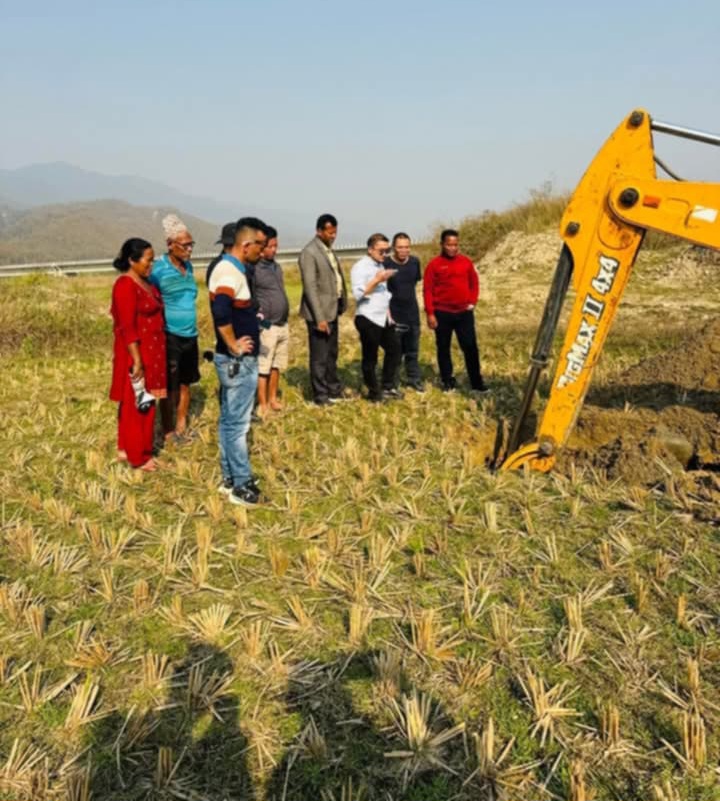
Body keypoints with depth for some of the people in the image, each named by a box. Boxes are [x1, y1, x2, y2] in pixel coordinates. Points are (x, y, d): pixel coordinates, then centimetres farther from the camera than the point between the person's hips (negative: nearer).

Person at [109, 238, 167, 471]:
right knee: (137, 405, -1)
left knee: (135, 404, 15)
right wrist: (137, 360, -24)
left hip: (150, 353, 9)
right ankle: (139, 456, 8)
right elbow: (127, 327, -21)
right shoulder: (125, 286, -17)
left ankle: (126, 448, 25)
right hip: (137, 354, -9)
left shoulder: (145, 283, 12)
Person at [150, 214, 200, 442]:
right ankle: (168, 431, 14)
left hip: (190, 334, 6)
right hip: (169, 335, -6)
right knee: (169, 386, 2)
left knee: (185, 382, 12)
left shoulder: (188, 266, 9)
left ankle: (182, 426, 24)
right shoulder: (158, 268, -11)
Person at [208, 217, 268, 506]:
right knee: (238, 423, 0)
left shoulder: (229, 267, 11)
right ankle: (241, 485, 10)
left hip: (233, 359, 10)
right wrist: (234, 345, -25)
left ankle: (229, 477, 27)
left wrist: (250, 316, 10)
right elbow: (221, 312, -36)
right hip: (238, 361, -10)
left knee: (228, 420, 16)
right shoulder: (230, 272, -20)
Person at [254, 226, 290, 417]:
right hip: (266, 327, -8)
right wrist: (258, 315, -17)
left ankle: (273, 399, 24)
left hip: (283, 325, 8)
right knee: (263, 367, -2)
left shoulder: (276, 267, 13)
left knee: (276, 366, 14)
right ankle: (262, 405, 4)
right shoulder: (254, 269, -13)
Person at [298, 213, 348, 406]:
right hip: (320, 313, -9)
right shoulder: (309, 252, -16)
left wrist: (342, 305, 9)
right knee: (320, 357, 1)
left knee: (332, 354, 18)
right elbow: (310, 287, -20)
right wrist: (319, 318, -22)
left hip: (333, 310, 9)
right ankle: (321, 396, 10)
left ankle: (334, 390, 30)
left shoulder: (328, 250, 12)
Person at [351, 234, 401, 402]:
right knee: (370, 357, 0)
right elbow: (358, 294, -22)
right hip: (368, 319, -9)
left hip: (383, 318, 9)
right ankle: (374, 392, 13)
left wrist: (389, 314, 18)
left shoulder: (380, 266, 16)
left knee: (394, 349, 14)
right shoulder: (360, 267, -12)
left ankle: (387, 387, 25)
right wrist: (377, 280, -26)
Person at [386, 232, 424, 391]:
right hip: (394, 316, -4)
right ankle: (393, 384, 16)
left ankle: (414, 379, 28)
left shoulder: (415, 262, -2)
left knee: (413, 350, 15)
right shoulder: (386, 264, -16)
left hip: (412, 314, 4)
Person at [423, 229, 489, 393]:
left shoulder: (466, 262, 5)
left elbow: (474, 283, 16)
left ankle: (477, 382, 8)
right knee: (443, 348, 7)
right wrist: (430, 314, -10)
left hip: (464, 312, 2)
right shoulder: (434, 264, -5)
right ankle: (448, 382, 19)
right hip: (442, 313, -2)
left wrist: (472, 302, 5)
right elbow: (428, 290, -6)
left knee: (471, 347, 1)